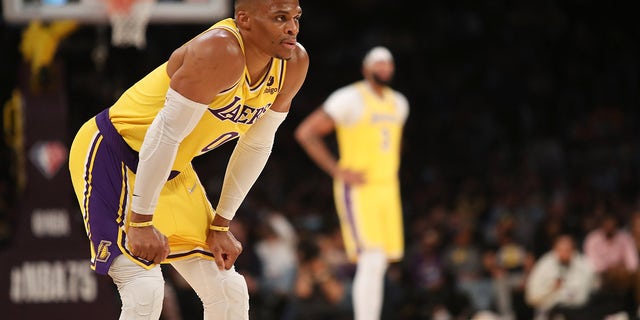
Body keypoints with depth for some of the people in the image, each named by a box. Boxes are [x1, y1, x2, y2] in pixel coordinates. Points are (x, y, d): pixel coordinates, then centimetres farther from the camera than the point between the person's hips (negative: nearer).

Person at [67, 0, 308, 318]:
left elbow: (256, 146, 5)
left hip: (172, 171, 9)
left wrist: (221, 225, 5)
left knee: (229, 291, 7)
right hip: (108, 153, -9)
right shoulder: (220, 51, -31)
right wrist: (141, 222, -27)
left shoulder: (294, 64, -6)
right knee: (144, 290, -22)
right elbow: (165, 134, -30)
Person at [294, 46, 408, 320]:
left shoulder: (398, 104, 14)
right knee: (371, 261, -18)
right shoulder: (350, 99, -10)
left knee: (379, 265, 9)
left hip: (388, 189, 8)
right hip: (358, 191, -8)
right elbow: (305, 133, -11)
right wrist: (337, 171, -14)